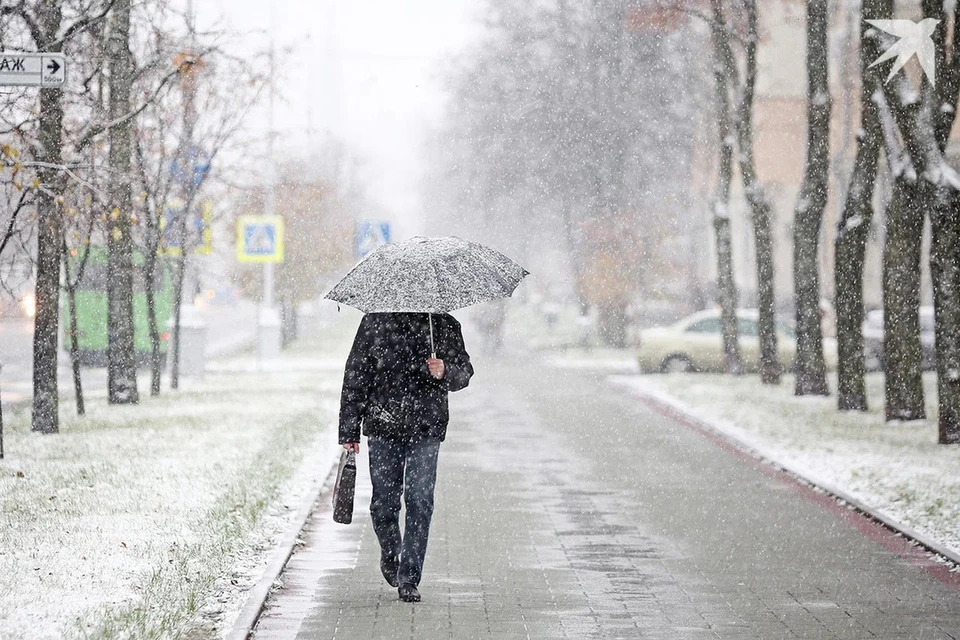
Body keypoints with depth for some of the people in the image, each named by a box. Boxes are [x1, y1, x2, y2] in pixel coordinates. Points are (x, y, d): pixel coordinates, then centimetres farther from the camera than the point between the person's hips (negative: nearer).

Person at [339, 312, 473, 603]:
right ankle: (389, 554, 33)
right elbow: (355, 375, 4)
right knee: (385, 499, 3)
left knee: (420, 500, -7)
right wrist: (349, 430, 1)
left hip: (426, 429, 0)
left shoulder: (445, 325, 5)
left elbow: (464, 371, 3)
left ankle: (409, 579, -1)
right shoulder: (375, 322, 3)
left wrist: (445, 372, -22)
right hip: (382, 426, 0)